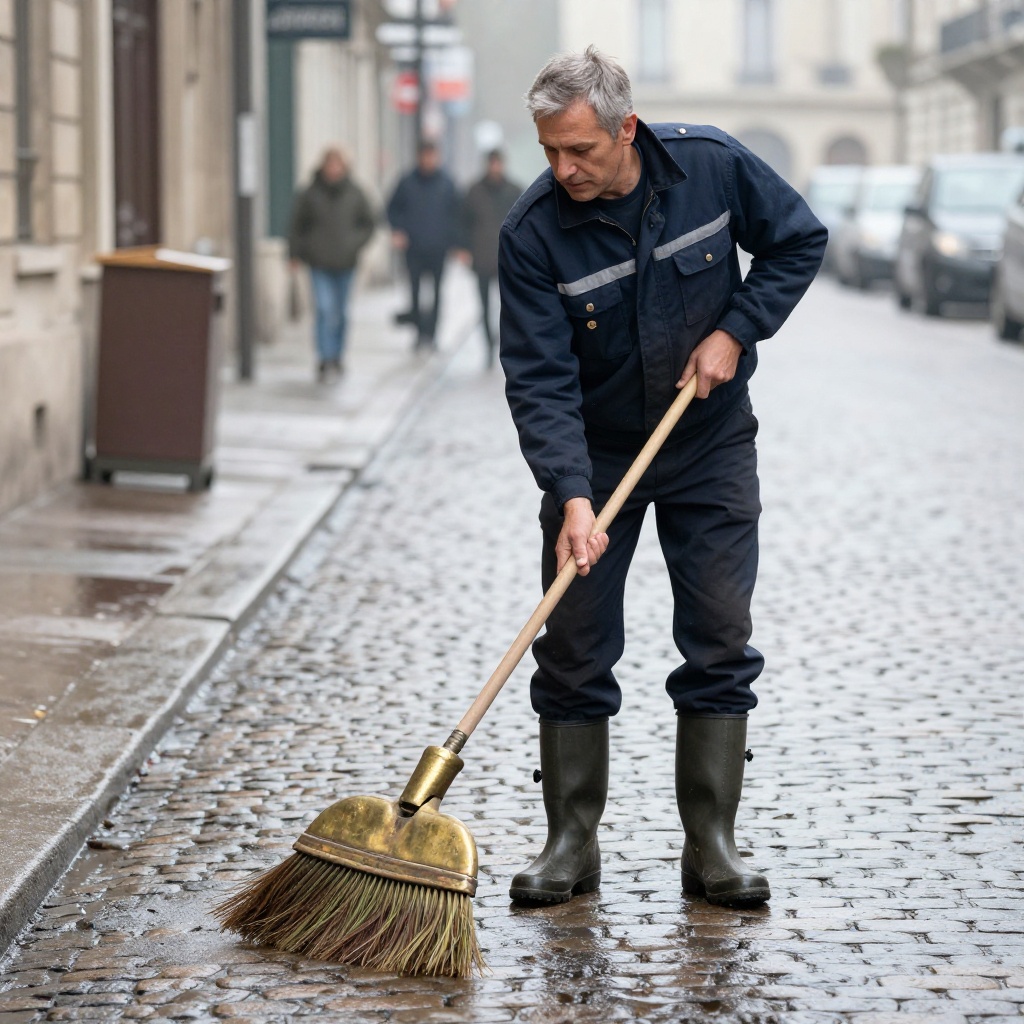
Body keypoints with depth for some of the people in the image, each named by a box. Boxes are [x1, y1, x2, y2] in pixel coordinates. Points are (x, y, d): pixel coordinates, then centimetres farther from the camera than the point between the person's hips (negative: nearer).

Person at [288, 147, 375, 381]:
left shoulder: (355, 194, 0)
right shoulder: (310, 195, -4)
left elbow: (368, 224, 9)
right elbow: (297, 225, 4)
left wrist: (355, 244, -7)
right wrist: (295, 254, 1)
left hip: (345, 264, 2)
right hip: (319, 264, -2)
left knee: (341, 312, 12)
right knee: (324, 309, -13)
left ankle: (338, 354, 29)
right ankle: (325, 358, -13)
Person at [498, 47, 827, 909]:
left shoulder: (713, 165, -15)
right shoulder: (532, 234, -20)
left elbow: (799, 240, 1)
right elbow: (540, 381, -23)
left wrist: (736, 329, -12)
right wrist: (571, 498, -35)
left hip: (712, 448, 1)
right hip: (595, 456, -1)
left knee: (720, 643, 0)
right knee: (574, 650, -1)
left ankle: (713, 845, 7)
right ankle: (572, 844, 10)